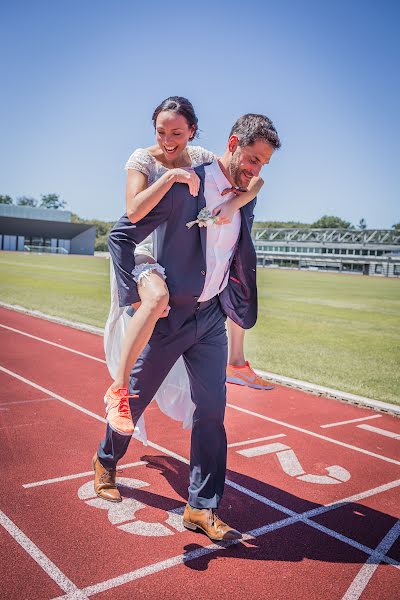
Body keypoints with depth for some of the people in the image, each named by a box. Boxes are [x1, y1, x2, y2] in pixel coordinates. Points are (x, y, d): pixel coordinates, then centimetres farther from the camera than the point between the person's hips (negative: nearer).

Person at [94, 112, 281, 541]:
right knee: (134, 397, 12)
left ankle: (201, 508, 14)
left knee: (212, 411, 2)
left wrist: (241, 310, 13)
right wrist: (132, 295, -16)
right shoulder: (184, 186, -15)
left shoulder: (246, 199, 6)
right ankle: (106, 461, 41)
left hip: (212, 317, 5)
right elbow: (121, 235, -13)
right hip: (170, 314, -5)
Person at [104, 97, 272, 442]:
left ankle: (236, 364, 25)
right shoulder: (142, 159, -14)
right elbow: (133, 212, -31)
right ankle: (118, 390, -30)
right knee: (158, 295, -39)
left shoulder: (200, 158, -2)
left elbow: (254, 181, -8)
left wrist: (232, 205, -28)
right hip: (142, 251, -6)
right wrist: (172, 175, -36)